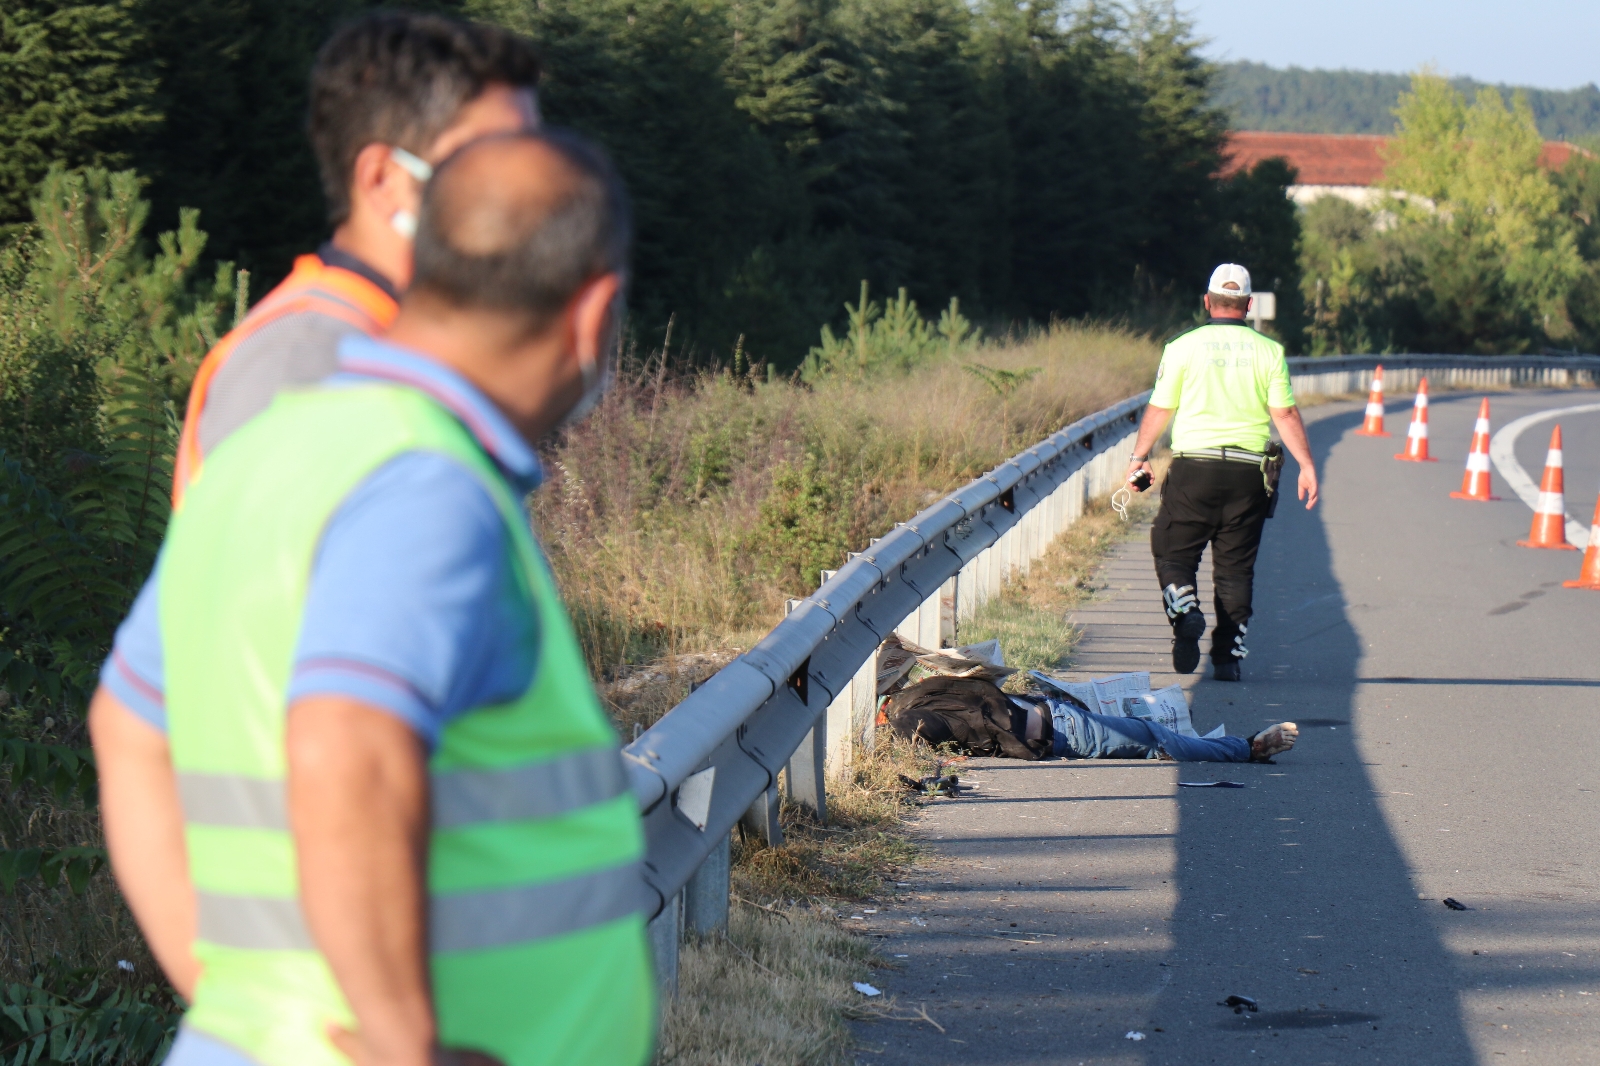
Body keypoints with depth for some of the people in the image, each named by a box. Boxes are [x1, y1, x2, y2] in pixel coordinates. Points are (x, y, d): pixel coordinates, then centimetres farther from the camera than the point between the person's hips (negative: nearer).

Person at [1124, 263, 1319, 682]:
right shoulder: (1268, 351, 2)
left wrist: (1139, 457, 16)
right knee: (1235, 566, 8)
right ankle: (1229, 657, 6)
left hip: (1194, 466, -2)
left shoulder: (1183, 347, 0)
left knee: (1173, 553, 9)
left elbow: (1159, 409, 4)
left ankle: (1184, 610, -19)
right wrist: (1307, 465, 5)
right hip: (1249, 472, 2)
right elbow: (1285, 414, -1)